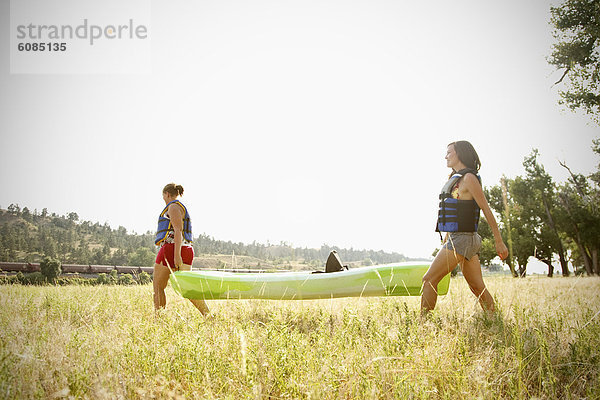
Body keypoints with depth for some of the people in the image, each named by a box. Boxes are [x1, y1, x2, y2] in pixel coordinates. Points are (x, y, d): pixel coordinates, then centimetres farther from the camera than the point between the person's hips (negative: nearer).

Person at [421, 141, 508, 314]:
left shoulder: (469, 178, -9)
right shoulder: (456, 179, 19)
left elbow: (486, 210, -11)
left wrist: (499, 242, -11)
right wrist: (446, 241, 25)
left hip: (461, 239, -9)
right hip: (456, 239, 9)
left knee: (429, 280, -10)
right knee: (478, 287, 9)